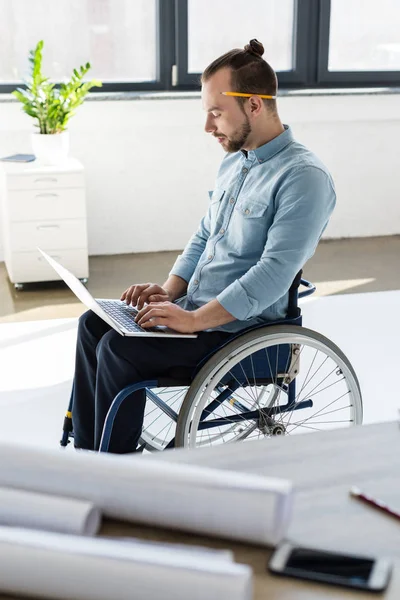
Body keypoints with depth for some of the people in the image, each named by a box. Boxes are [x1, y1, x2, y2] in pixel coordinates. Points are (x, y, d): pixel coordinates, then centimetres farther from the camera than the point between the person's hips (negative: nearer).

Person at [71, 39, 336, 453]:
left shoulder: (303, 177, -19)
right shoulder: (233, 162, 11)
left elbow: (274, 273, -27)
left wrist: (193, 319, -28)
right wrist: (169, 291, 3)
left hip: (240, 326, -9)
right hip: (194, 305, 9)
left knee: (118, 349, -20)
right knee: (93, 324, 1)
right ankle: (86, 452, 10)